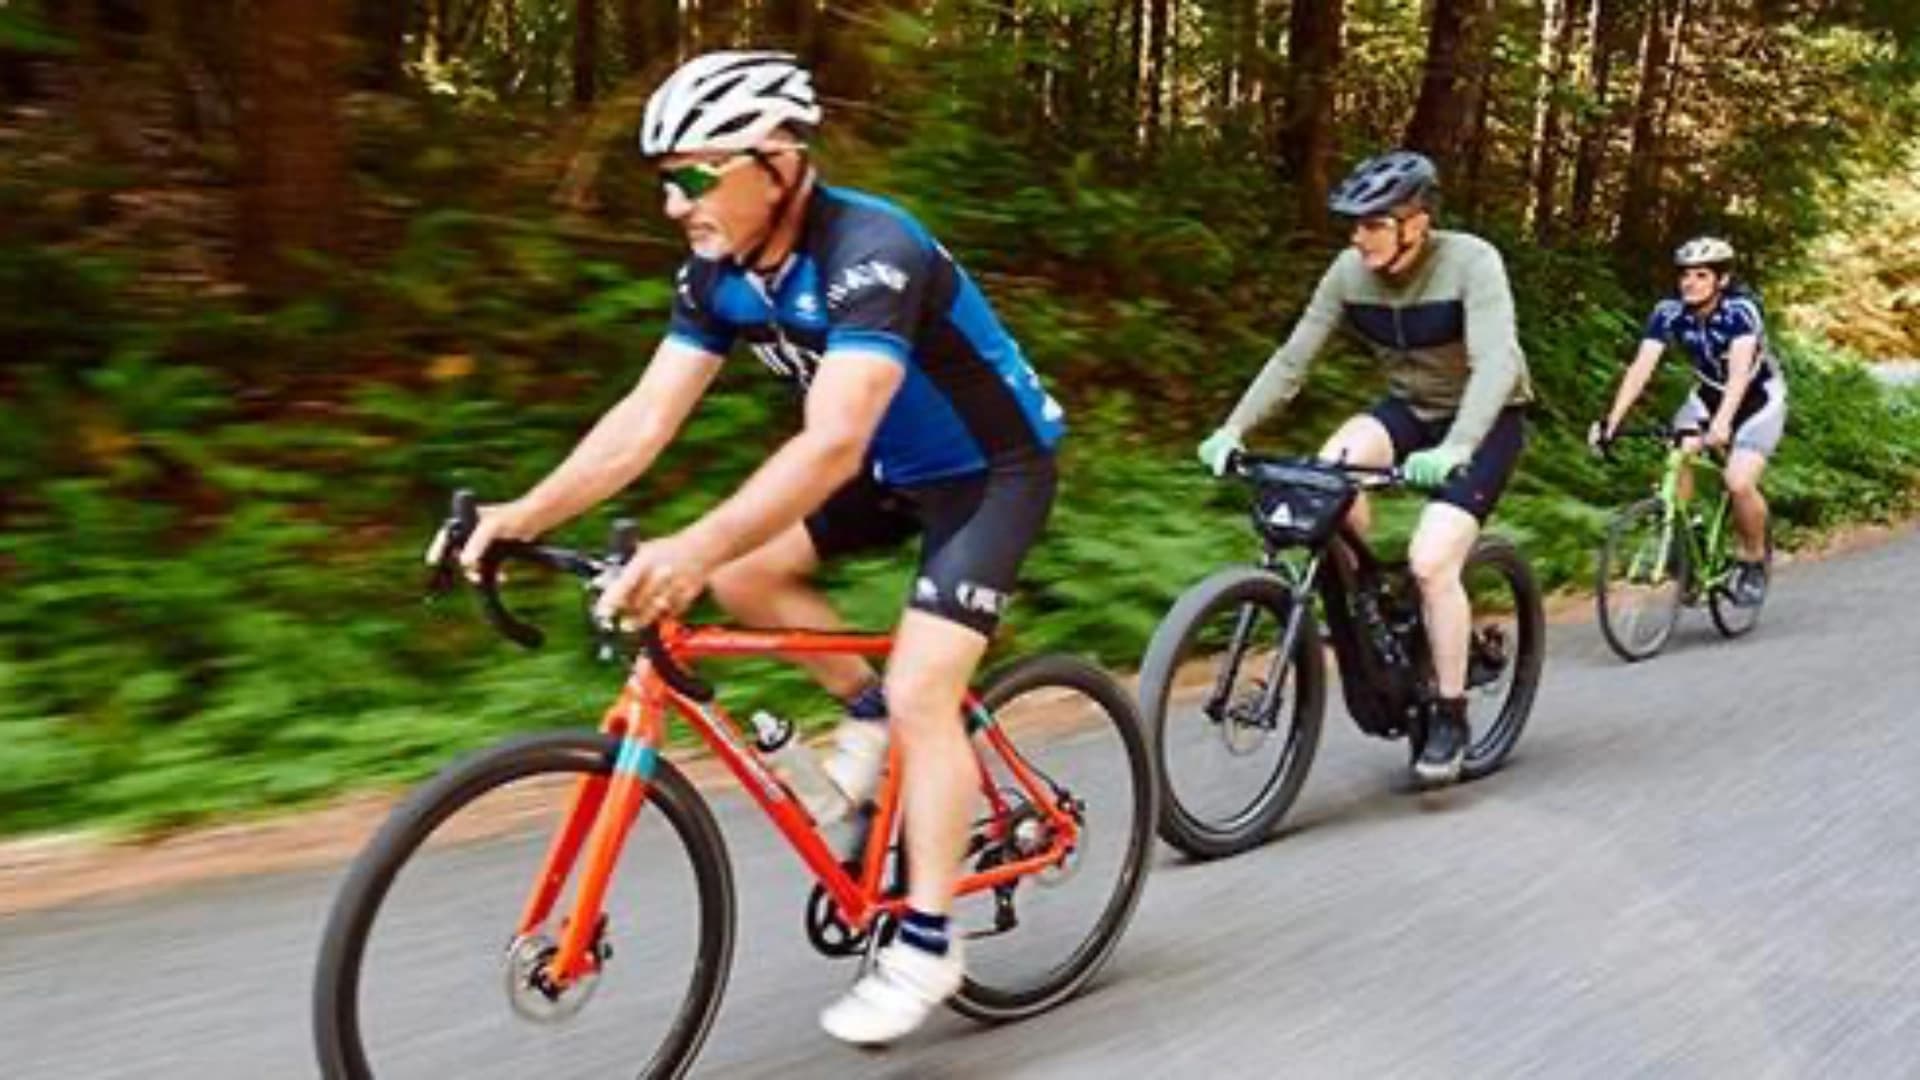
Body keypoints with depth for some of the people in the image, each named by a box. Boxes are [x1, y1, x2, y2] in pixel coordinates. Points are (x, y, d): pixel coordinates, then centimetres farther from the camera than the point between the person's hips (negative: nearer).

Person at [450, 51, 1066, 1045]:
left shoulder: (869, 252, -32)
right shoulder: (719, 274, -8)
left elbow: (833, 442, -44)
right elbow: (646, 417, -13)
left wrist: (695, 547, -55)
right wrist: (525, 512, -25)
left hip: (993, 467, -7)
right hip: (898, 467, 8)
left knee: (920, 692, -16)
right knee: (743, 573, -6)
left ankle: (926, 945, -2)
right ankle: (866, 712, 14)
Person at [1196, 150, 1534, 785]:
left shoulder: (1470, 262, -26)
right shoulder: (1351, 271, -13)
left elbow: (1495, 363, -37)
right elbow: (1293, 358, -14)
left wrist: (1454, 450, -53)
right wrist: (1232, 429, -26)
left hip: (1484, 422, -4)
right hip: (1411, 408, 5)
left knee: (1431, 562, -21)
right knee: (1331, 469, -27)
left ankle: (1450, 717, -3)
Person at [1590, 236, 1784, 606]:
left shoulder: (1741, 309, -28)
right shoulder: (1669, 312, -18)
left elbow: (1740, 370, -42)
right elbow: (1641, 366, -28)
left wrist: (1723, 422, -59)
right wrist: (1612, 420, -41)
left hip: (1758, 398, -4)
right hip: (1708, 394, 4)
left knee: (1739, 482, -23)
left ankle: (1754, 561, 3)